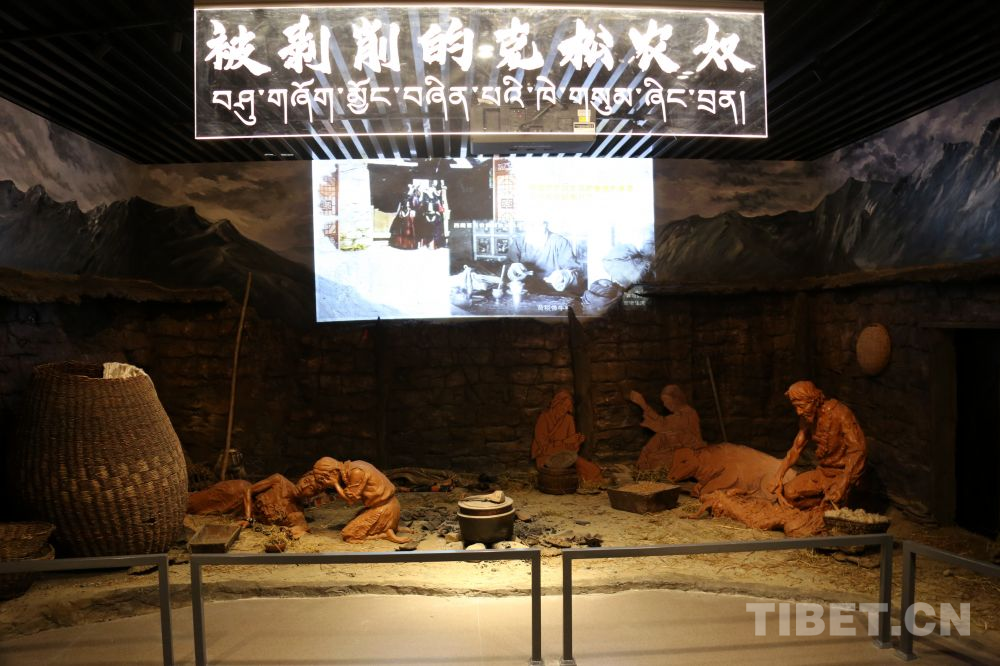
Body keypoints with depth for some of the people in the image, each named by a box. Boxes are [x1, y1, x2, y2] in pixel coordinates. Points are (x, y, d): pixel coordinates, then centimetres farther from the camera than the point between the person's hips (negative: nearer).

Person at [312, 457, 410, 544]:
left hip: (382, 509, -9)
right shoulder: (352, 466, 5)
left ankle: (387, 534, -9)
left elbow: (350, 499, -13)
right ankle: (395, 528, 14)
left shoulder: (356, 472, -21)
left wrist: (335, 484, -8)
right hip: (386, 505, 9)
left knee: (347, 535, -3)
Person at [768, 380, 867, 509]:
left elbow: (858, 450, -26)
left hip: (843, 472, -6)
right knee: (787, 493, -11)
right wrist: (778, 476, -8)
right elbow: (796, 449, 6)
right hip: (822, 472, 6)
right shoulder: (807, 418, 0)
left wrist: (841, 487, -31)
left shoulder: (839, 413, -21)